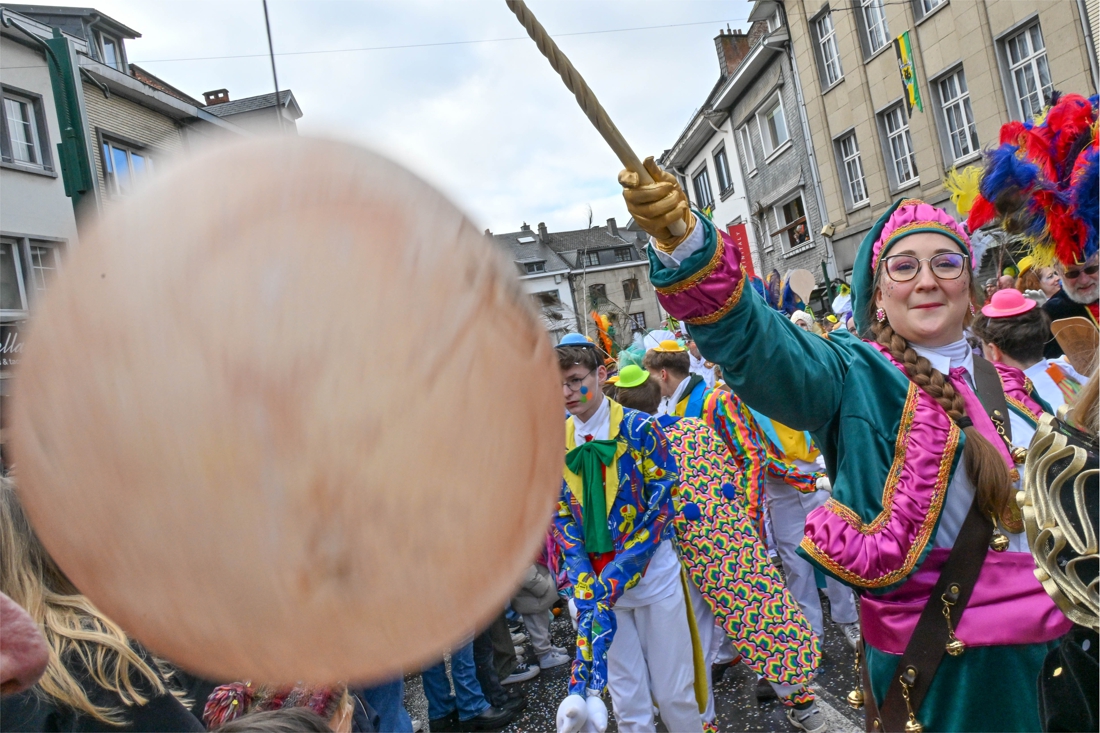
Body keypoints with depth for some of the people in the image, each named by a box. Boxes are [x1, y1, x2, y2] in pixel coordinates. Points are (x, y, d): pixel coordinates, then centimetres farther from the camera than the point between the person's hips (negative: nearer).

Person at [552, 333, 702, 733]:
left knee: (674, 693, 7)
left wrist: (616, 578, -17)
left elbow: (661, 507, -10)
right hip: (597, 583, 3)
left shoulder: (639, 428, -9)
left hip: (654, 575, -3)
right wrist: (585, 585, -11)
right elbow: (562, 518, 4)